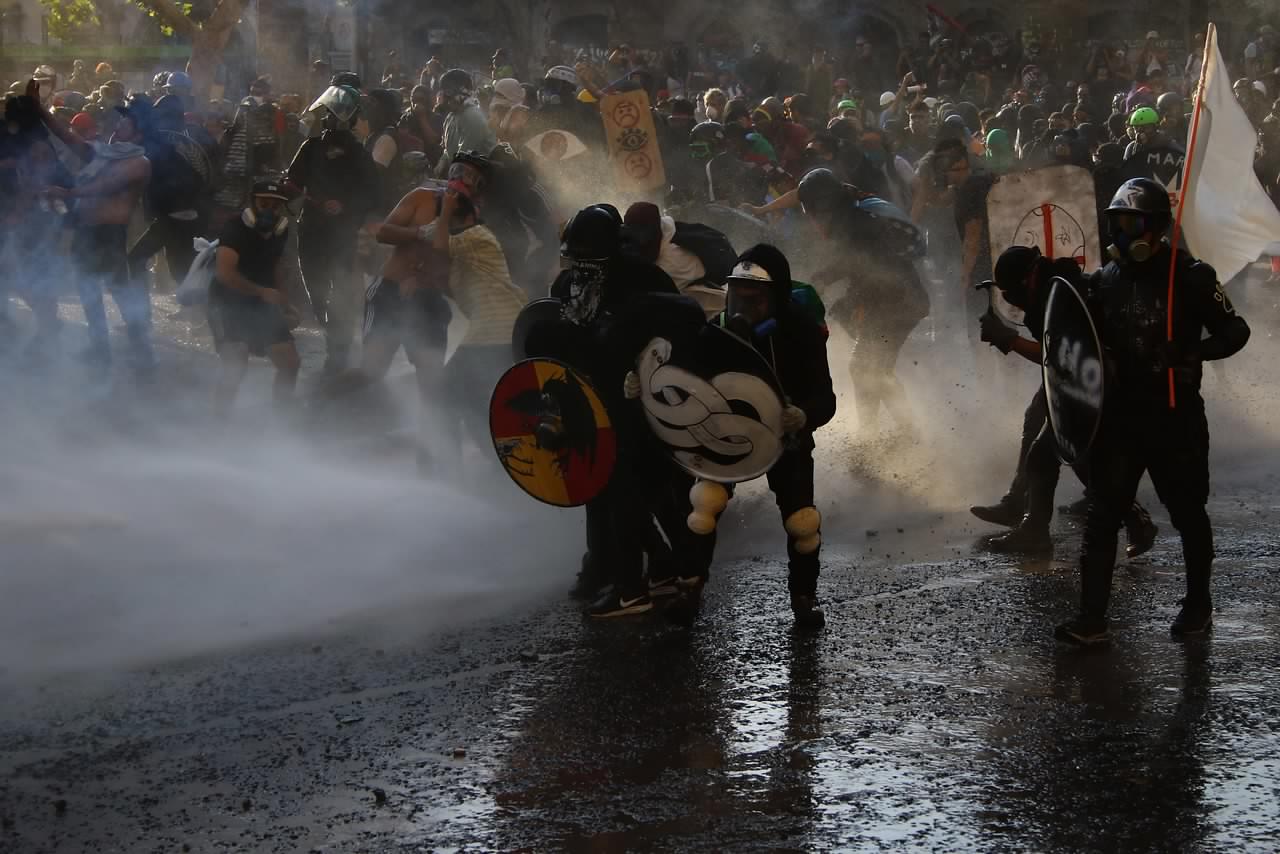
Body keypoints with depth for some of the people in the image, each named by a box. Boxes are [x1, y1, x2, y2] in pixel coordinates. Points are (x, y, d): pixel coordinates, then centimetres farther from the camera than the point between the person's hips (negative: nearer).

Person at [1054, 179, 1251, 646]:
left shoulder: (1190, 276, -9)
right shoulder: (1103, 281, 6)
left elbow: (1234, 331, -7)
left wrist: (1190, 353, -23)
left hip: (1175, 417, -4)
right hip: (1119, 415, 4)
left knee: (1187, 511, 11)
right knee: (1102, 515, -4)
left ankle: (1198, 603, 31)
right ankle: (1092, 617, -3)